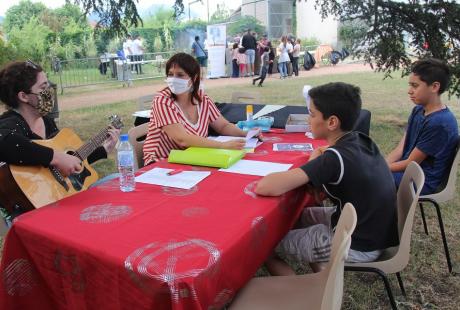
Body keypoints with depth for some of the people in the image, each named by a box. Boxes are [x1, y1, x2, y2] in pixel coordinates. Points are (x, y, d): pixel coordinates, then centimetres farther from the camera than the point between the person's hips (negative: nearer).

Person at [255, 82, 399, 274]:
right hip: (377, 229, 8)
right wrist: (316, 165, -5)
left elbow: (264, 188, -33)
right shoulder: (362, 140, -4)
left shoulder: (335, 158, -27)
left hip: (358, 246, -8)